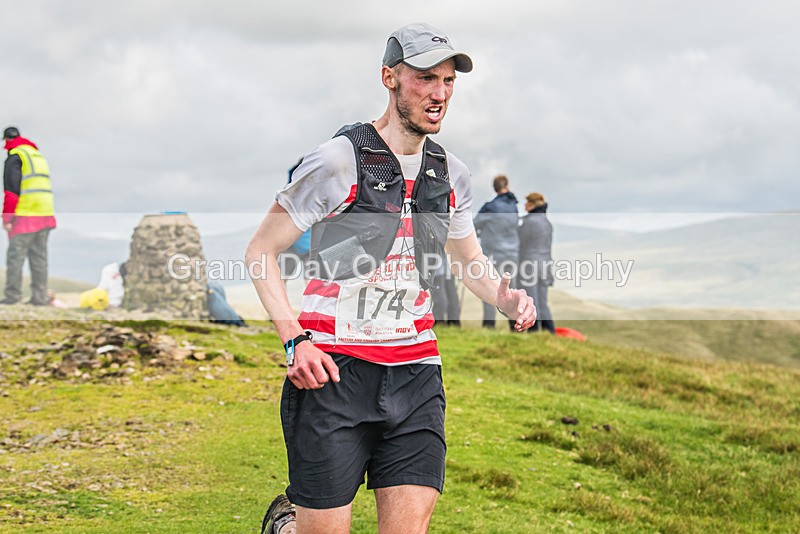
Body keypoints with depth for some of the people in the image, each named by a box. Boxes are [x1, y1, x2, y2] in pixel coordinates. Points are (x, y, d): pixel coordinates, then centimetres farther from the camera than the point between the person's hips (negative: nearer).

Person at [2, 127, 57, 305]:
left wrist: (7, 217, -11)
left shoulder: (15, 157, -5)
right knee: (39, 255, 8)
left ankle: (12, 295, -7)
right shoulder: (38, 155, 20)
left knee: (15, 255, -4)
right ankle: (40, 297, 6)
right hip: (45, 215, 7)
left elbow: (11, 188, -12)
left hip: (24, 215, -7)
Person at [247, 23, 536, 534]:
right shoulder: (340, 160, -7)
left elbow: (470, 260, 26)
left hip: (415, 372, 5)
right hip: (334, 370, -5)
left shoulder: (451, 174, 11)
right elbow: (261, 251, -2)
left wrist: (507, 297, 4)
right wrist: (295, 338, -14)